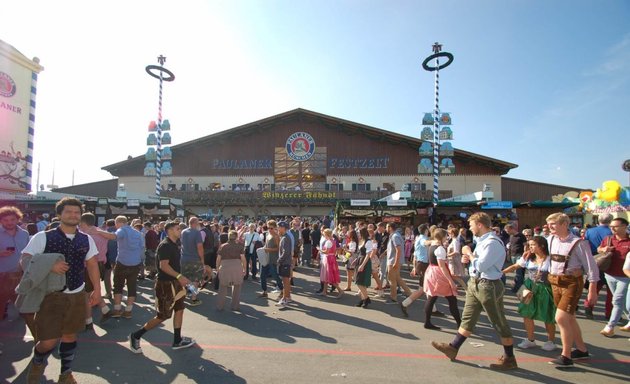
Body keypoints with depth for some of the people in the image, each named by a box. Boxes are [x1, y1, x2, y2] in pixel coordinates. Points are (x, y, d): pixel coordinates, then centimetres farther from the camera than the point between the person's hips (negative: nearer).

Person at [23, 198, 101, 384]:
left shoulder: (87, 240, 3)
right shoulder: (42, 237, -7)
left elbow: (92, 265, 9)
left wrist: (97, 289, 5)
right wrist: (49, 266, -25)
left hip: (77, 295, 3)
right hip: (51, 295, -3)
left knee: (70, 335, 15)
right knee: (48, 341, -1)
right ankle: (37, 362, 37)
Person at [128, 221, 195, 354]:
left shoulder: (174, 245, 10)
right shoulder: (165, 245, -18)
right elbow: (163, 265, -27)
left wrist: (180, 279, 17)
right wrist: (179, 276, -31)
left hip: (174, 283, 9)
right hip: (165, 284, -9)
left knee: (179, 309, 11)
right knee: (162, 316, 0)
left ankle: (177, 341, 21)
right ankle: (136, 336, 17)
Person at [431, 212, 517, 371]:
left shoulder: (493, 243, -21)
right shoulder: (482, 240, 9)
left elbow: (481, 266, -26)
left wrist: (469, 253, -12)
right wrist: (469, 258, 2)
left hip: (488, 286, -10)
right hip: (475, 283, 10)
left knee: (499, 322, 7)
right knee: (468, 318, 15)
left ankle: (509, 359, 24)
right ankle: (453, 348, 24)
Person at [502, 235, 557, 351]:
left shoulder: (549, 259, -11)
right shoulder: (528, 258, 2)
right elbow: (515, 266, 5)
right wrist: (501, 272, -2)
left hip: (544, 289, -5)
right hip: (529, 288, 5)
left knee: (548, 317, 7)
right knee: (527, 314, 8)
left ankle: (551, 341, 28)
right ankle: (530, 339, 23)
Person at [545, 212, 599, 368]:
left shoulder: (578, 243, -15)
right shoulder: (551, 239, 2)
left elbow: (591, 267, -11)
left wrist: (592, 291, -10)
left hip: (572, 283, -6)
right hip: (555, 282, 7)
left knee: (560, 318, -12)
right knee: (569, 318, 17)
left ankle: (566, 357, 2)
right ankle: (582, 350, 36)